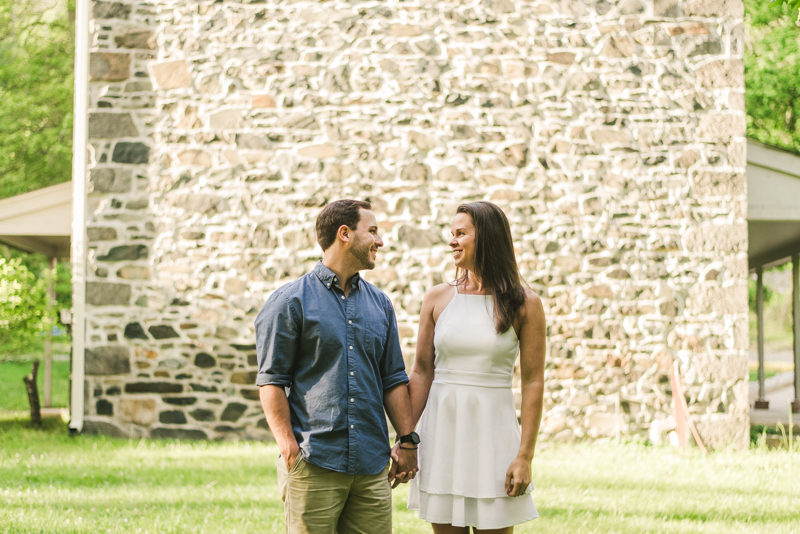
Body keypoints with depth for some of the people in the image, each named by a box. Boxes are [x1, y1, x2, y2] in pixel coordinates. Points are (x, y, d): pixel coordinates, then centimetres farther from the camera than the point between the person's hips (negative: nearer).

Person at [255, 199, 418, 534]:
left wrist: (407, 441, 9)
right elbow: (271, 381, -4)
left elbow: (393, 379, 19)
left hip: (372, 467, 5)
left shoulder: (379, 303, 16)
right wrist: (290, 449, -11)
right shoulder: (291, 301, 0)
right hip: (313, 466, -5)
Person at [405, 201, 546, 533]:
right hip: (442, 430, 2)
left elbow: (533, 382, -3)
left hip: (493, 430, -2)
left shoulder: (524, 305, -2)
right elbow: (421, 374, 7)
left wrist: (525, 456, -9)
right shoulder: (437, 299, 6)